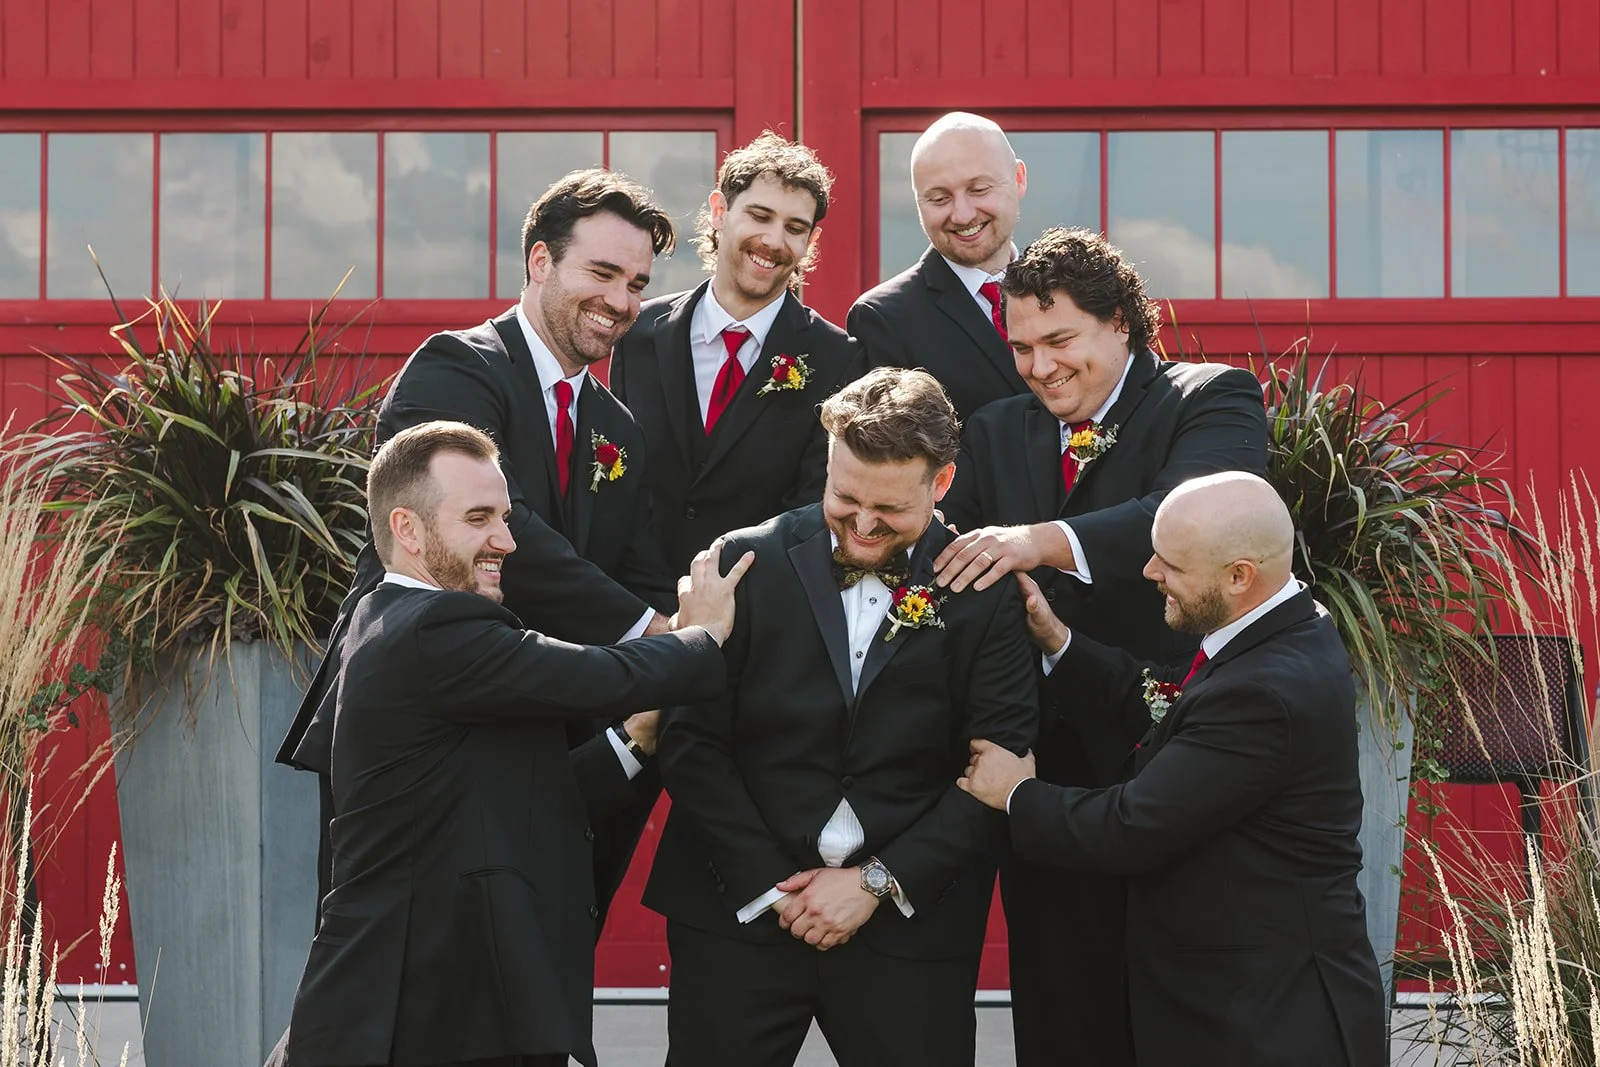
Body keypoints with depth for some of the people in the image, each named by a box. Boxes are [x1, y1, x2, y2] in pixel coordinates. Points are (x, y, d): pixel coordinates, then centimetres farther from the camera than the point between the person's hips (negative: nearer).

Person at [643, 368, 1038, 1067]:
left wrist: (878, 882, -9)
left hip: (909, 924, 0)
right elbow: (690, 741, -2)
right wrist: (769, 882, -8)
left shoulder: (987, 595, -2)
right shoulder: (749, 563, -2)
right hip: (739, 910, 1)